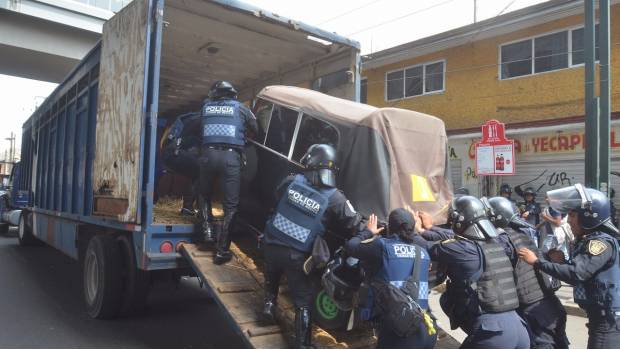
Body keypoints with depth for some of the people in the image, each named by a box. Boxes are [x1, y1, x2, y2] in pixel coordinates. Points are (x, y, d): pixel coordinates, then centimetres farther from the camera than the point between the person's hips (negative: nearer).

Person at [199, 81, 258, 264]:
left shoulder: (206, 106, 18)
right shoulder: (240, 108, 13)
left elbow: (198, 129, 23)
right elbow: (256, 130, 19)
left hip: (209, 154, 2)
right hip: (231, 157, -2)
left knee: (205, 194, 27)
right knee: (231, 206, 0)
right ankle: (222, 251, -3)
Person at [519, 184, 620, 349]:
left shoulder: (602, 242, -20)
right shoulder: (588, 240, 10)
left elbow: (576, 274, -31)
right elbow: (578, 268, 14)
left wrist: (537, 261, -26)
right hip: (601, 317, 9)